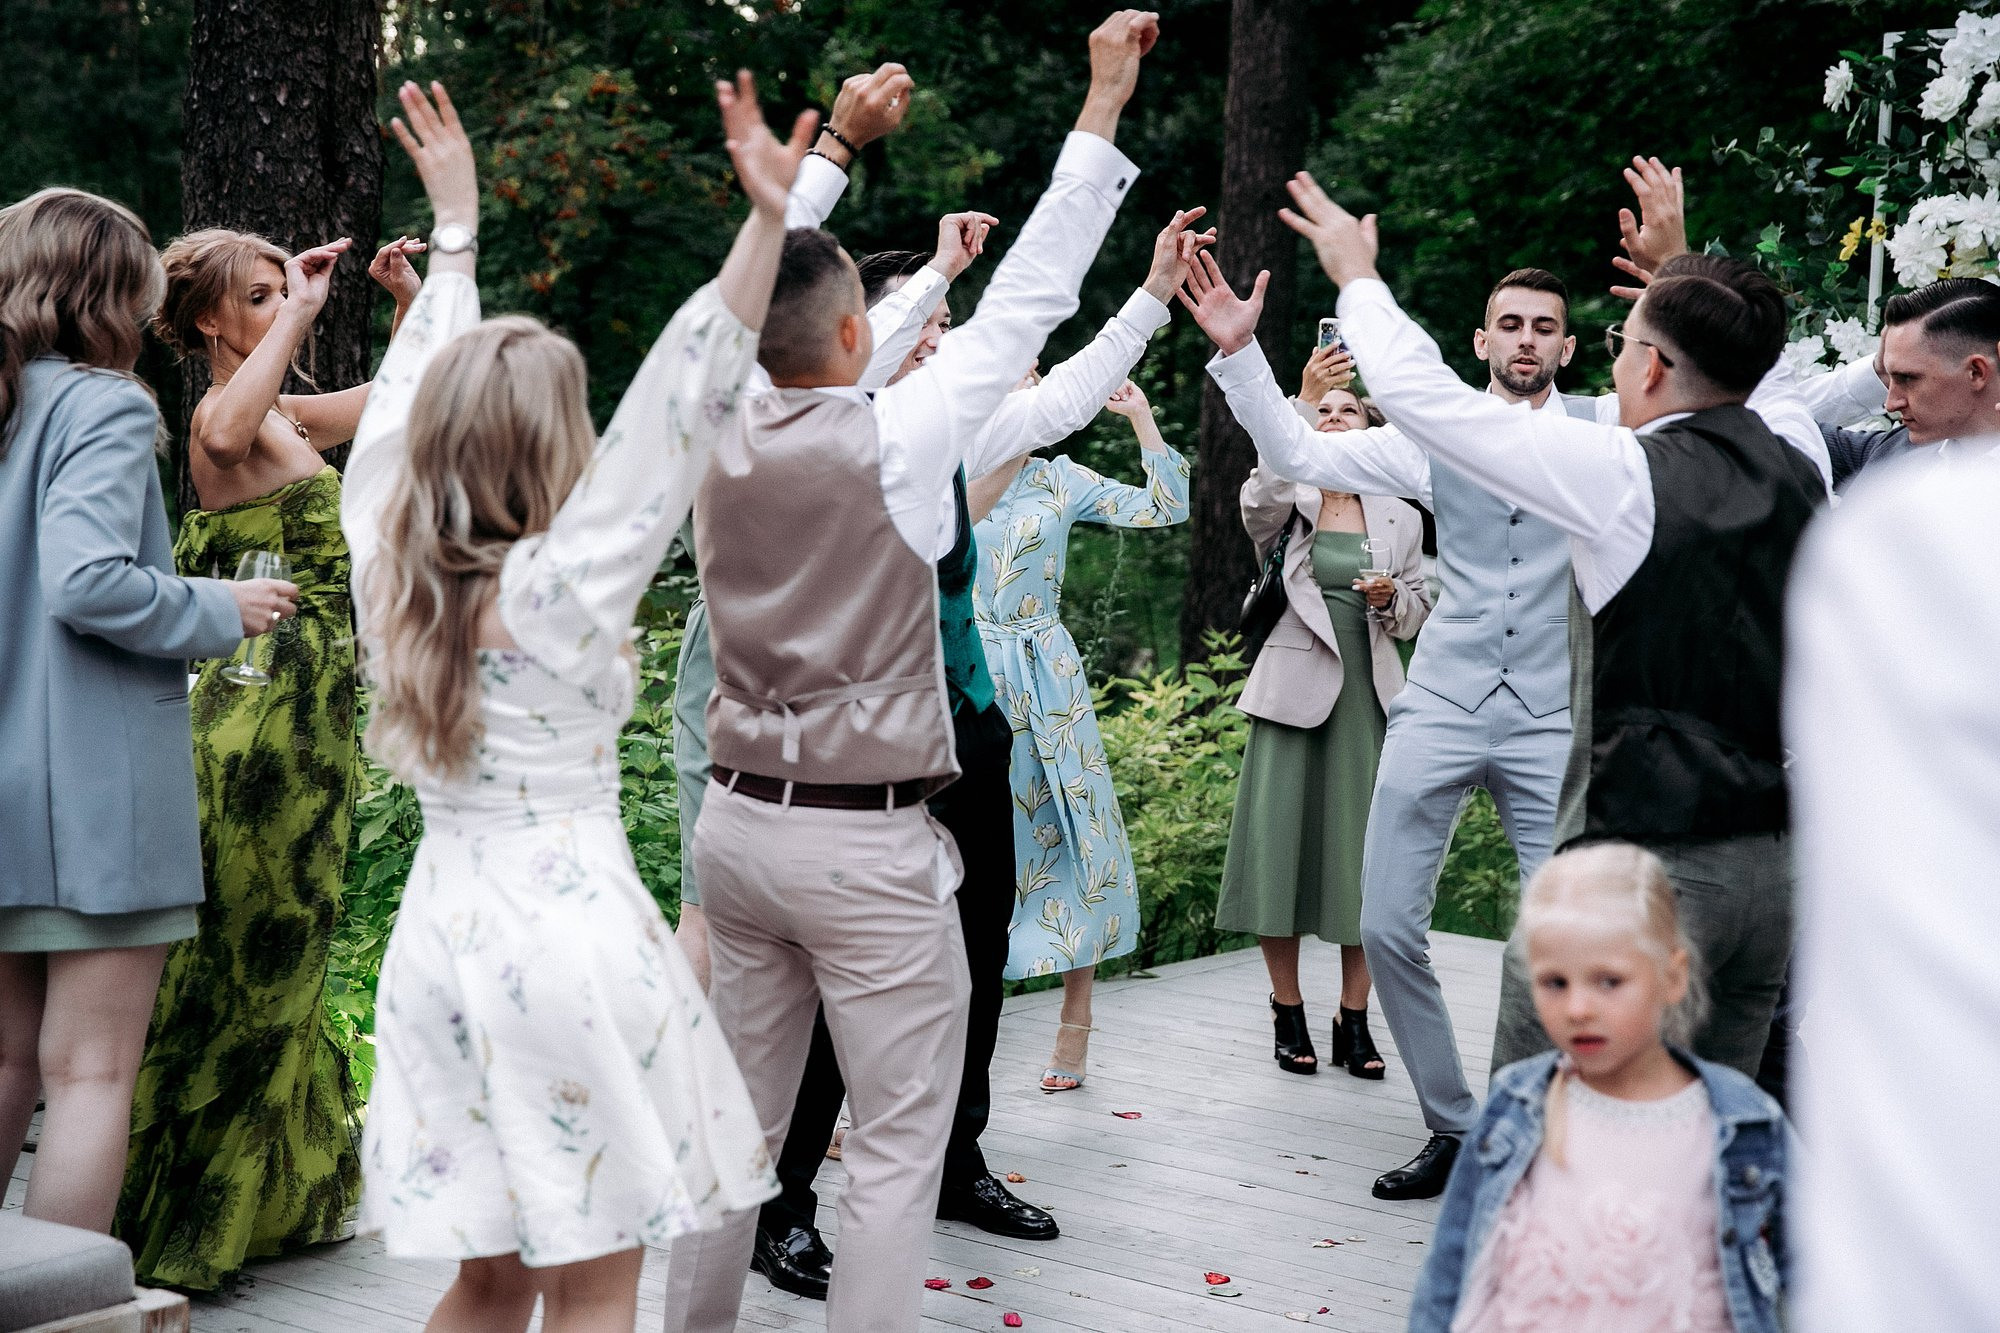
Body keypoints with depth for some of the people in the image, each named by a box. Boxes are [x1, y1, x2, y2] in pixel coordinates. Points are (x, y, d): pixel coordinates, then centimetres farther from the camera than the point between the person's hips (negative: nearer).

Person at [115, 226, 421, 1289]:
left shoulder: (287, 417, 13)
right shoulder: (227, 421, -13)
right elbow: (223, 432, -40)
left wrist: (411, 302, 13)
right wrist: (299, 316, -31)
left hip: (308, 710, 9)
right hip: (265, 709, -9)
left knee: (281, 951, 17)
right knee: (250, 951, -2)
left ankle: (278, 1190, 30)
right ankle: (187, 1212, 7)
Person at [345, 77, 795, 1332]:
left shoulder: (389, 572, 2)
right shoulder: (566, 583, -13)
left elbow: (412, 399, 15)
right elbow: (683, 399, -18)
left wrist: (455, 228, 24)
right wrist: (768, 220, -21)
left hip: (443, 931, 6)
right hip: (569, 930, -6)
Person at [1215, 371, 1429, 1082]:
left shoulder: (1399, 517, 12)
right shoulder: (1284, 508, 3)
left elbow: (1421, 604, 18)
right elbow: (1263, 493, -21)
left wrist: (1392, 601, -6)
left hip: (1368, 695, 2)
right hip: (1293, 691, -2)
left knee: (1363, 849, 2)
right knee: (1282, 842, -3)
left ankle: (1354, 1021, 11)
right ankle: (1288, 1012, 11)